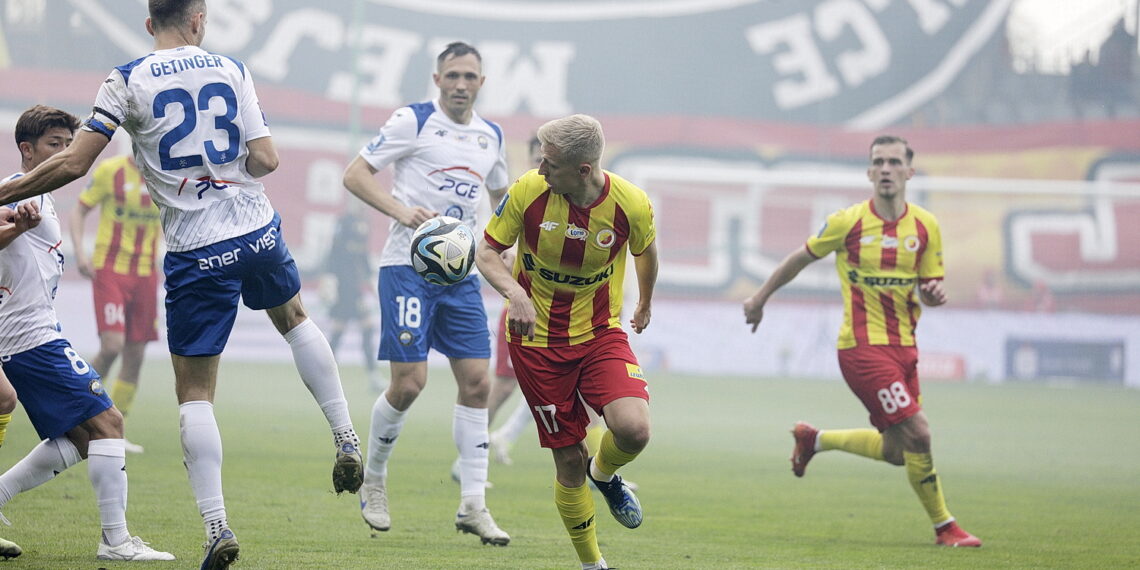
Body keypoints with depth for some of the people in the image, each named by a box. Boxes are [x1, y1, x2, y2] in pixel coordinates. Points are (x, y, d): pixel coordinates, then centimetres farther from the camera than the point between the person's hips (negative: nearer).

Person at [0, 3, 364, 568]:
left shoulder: (128, 80, -7)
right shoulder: (231, 69, 2)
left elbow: (73, 164, -11)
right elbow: (265, 159, -3)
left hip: (196, 255, -3)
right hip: (258, 230, 3)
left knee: (194, 393, 3)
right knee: (294, 318, 34)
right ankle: (345, 438, 30)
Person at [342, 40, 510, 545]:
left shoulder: (490, 136, 13)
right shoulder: (413, 121, -4)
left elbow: (502, 198, 30)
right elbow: (355, 174, -5)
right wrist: (402, 211, -20)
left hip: (461, 274, 5)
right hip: (408, 266, -5)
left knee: (476, 382, -2)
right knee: (408, 382, -11)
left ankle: (473, 506, 2)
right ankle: (373, 480, 12)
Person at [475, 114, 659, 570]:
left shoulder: (631, 204, -15)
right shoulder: (527, 193, -17)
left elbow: (646, 250, 8)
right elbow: (487, 251, -6)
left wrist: (645, 302, 26)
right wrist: (516, 294, -26)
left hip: (601, 333, 0)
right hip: (536, 339, 0)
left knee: (634, 430, -23)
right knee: (568, 459, 0)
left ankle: (604, 473, 14)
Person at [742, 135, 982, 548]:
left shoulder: (925, 226, 3)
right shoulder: (848, 222, -9)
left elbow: (928, 288, 10)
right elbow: (801, 258, 6)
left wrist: (933, 294, -14)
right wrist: (761, 297, 15)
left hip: (903, 346, 6)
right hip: (863, 346, -6)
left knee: (896, 452, 12)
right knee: (918, 434, -15)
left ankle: (814, 440, 35)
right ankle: (943, 526, 1)